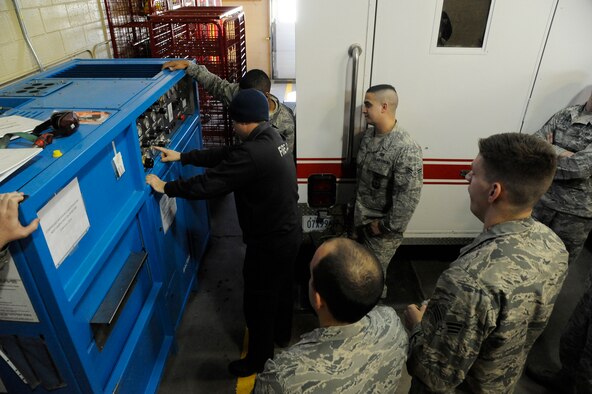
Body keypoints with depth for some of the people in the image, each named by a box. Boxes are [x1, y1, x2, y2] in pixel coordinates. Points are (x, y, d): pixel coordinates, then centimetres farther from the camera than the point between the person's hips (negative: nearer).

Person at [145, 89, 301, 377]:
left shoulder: (252, 154, -31)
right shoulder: (270, 136, 1)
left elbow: (208, 184, -27)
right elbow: (224, 155, 8)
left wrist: (165, 187, -12)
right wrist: (182, 157, 8)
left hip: (269, 242, -9)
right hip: (288, 231, 9)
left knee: (259, 301, 12)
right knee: (281, 288, 29)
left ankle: (258, 361, 35)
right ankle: (281, 335, 54)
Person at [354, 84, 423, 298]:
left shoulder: (406, 149, -26)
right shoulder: (369, 134, 0)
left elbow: (409, 197, -26)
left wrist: (386, 226, -18)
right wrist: (356, 206, 14)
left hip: (381, 228, -8)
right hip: (360, 219, 8)